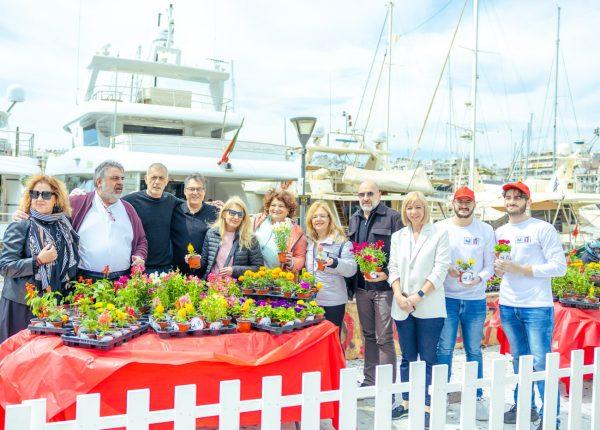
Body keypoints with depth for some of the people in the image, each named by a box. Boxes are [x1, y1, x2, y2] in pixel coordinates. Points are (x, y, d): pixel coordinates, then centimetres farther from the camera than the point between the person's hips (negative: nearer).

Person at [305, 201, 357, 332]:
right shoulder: (309, 240, 10)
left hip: (333, 301, -5)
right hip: (310, 299, 5)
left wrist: (334, 262, -31)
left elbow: (352, 269, -16)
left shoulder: (341, 241, -8)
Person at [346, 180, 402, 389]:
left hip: (384, 286, -6)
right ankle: (370, 380, 26)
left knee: (384, 338, -3)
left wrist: (387, 274, -21)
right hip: (361, 287, 6)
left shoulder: (392, 217, -6)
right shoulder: (354, 219, 14)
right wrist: (350, 283, 13)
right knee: (368, 335, 15)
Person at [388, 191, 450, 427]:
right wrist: (399, 295, -7)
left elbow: (440, 268, -7)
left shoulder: (439, 234, -1)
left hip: (429, 307, -4)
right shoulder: (398, 237, 11)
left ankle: (427, 407, 10)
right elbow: (393, 268, 9)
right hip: (402, 307, 4)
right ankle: (406, 402, 24)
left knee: (428, 359, 2)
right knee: (407, 357, 13)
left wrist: (419, 295, -13)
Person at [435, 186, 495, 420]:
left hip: (475, 299, 1)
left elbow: (490, 265, 3)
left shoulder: (486, 231, 4)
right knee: (444, 350, 3)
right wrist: (447, 270, -16)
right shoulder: (440, 228, 1)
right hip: (446, 298, -1)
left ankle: (476, 398, 24)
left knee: (474, 351, 11)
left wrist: (479, 278, -16)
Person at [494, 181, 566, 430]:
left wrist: (520, 269, -17)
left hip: (537, 307, -5)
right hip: (508, 306, 6)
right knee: (519, 360, 14)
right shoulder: (500, 233, 11)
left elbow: (560, 267, -11)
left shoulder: (543, 229, -6)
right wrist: (498, 268, -5)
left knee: (541, 363, -4)